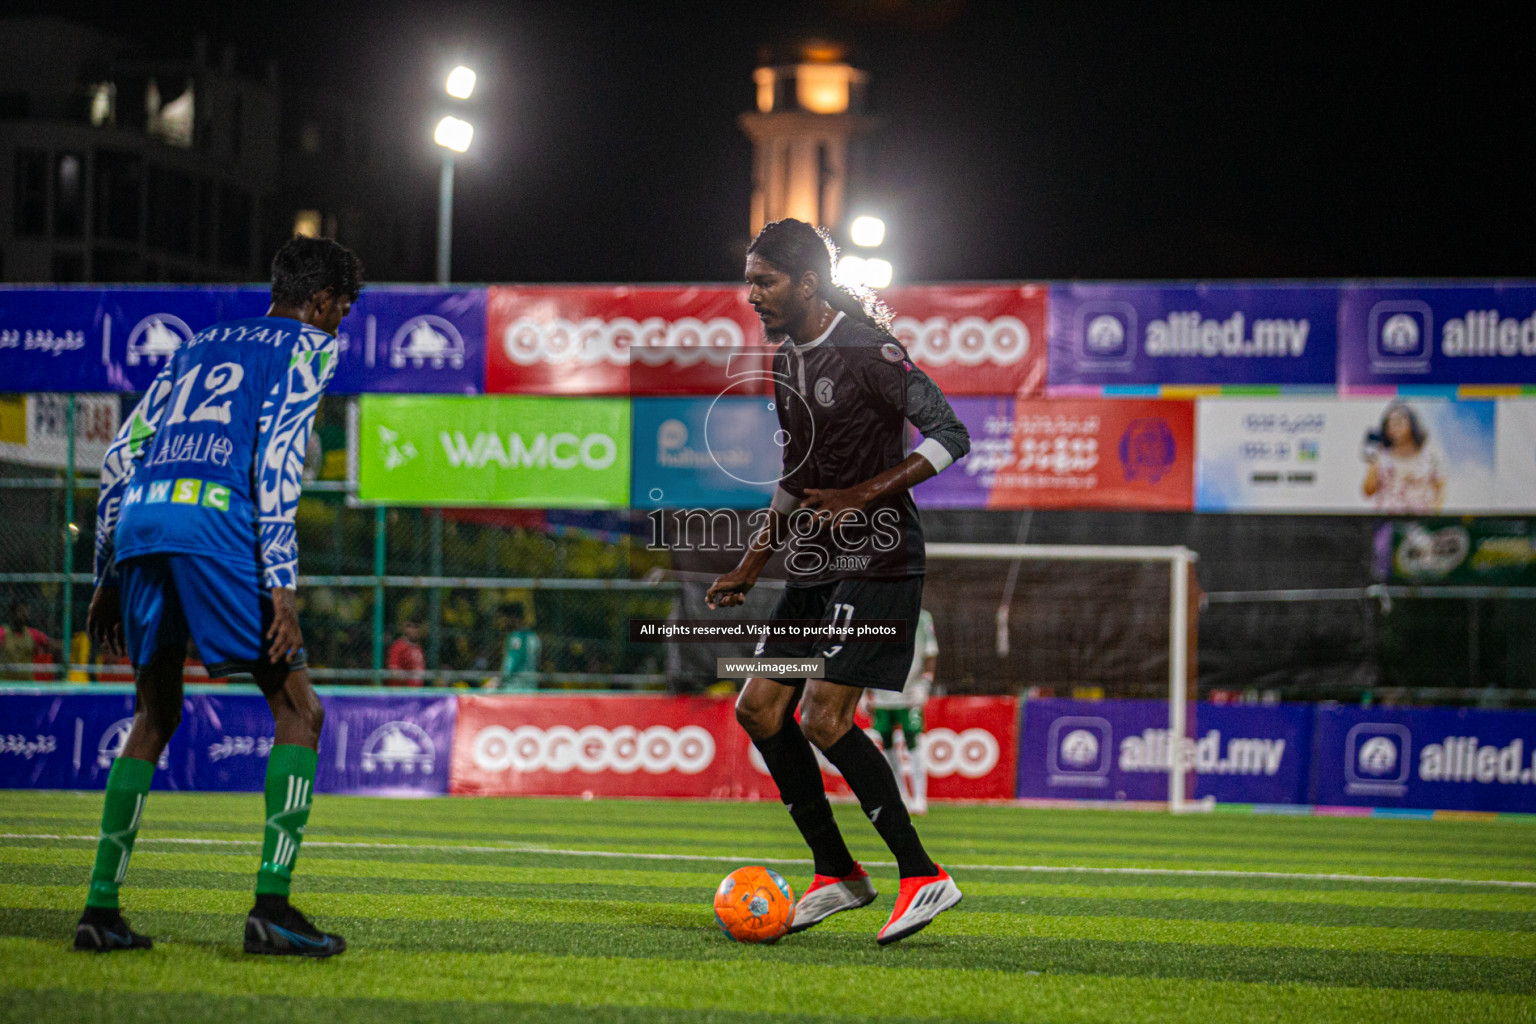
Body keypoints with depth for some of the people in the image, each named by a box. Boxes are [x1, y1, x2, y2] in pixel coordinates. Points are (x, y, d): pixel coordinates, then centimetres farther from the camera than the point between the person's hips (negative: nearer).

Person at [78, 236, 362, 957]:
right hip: (215, 518, -6)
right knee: (298, 711, 2)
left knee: (155, 716, 19)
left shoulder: (201, 346, 30)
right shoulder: (307, 348, 11)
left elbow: (120, 458, 25)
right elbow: (277, 460, -5)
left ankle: (100, 908, 12)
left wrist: (108, 579, 28)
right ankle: (271, 904, -10)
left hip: (138, 519, 6)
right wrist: (280, 586, -10)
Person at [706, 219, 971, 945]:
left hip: (877, 563, -9)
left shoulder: (865, 350, -14)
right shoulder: (787, 359, 13)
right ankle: (837, 873, 14)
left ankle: (923, 876, -10)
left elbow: (949, 435, -17)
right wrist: (752, 564, 19)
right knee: (759, 708, 5)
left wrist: (865, 495, -23)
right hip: (815, 566, 9)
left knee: (823, 718, -17)